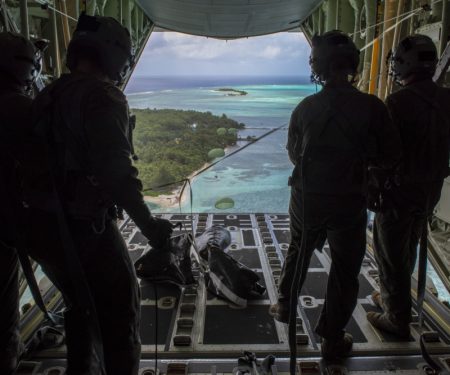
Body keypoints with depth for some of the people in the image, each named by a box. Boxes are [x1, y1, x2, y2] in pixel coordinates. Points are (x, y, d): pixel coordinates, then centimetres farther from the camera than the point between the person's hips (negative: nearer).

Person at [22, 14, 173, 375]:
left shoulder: (46, 96, 11)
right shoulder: (103, 95, -15)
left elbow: (39, 164, 14)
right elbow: (116, 171, -24)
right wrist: (148, 224, -15)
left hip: (43, 227, 9)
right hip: (85, 229, -8)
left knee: (82, 310, 26)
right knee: (120, 317, 10)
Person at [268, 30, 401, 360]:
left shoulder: (306, 107, -5)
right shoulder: (371, 107, -13)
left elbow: (293, 152, 5)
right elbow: (391, 156, -6)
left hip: (306, 198, 3)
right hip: (349, 203, -3)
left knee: (298, 252, 26)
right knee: (344, 270, 12)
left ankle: (285, 307, 42)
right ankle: (333, 340, 23)